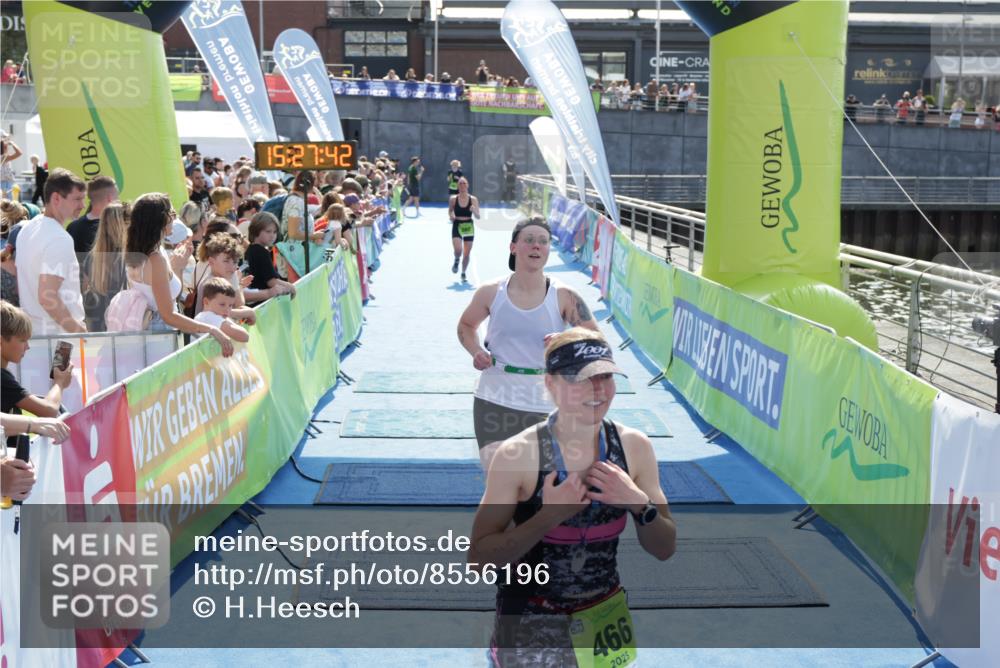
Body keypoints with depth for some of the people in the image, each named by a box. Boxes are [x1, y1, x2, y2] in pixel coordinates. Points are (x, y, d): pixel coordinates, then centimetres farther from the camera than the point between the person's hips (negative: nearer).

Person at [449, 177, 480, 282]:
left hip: (468, 227, 1)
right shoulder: (453, 199, -3)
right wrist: (451, 216, -9)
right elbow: (450, 211, 13)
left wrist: (474, 211, -22)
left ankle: (463, 273, 27)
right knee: (458, 250, -18)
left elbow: (478, 216, -1)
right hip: (457, 226, -1)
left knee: (466, 254, 4)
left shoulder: (473, 199, -3)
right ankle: (456, 261, 19)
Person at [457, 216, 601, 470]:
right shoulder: (491, 292, 1)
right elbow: (466, 326, 20)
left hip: (544, 405, 0)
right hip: (494, 401, 0)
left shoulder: (564, 297, -3)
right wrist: (476, 352, 0)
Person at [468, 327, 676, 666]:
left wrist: (640, 504, -19)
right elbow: (478, 559, -17)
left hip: (606, 616, 4)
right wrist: (549, 516, -28)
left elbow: (665, 549, 0)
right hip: (530, 625, -3)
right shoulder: (517, 455, -19)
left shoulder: (634, 446, -7)